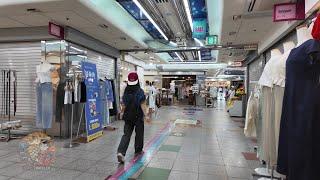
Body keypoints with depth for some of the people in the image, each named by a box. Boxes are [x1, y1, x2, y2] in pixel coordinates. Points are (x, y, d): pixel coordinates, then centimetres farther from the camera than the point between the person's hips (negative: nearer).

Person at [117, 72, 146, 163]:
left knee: (126, 134, 6)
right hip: (138, 116, -3)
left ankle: (121, 152, -10)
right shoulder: (140, 91, -12)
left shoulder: (126, 91, 0)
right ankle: (138, 150, 33)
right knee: (139, 133, 17)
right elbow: (142, 105, -13)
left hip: (128, 116, 3)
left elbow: (124, 105, 7)